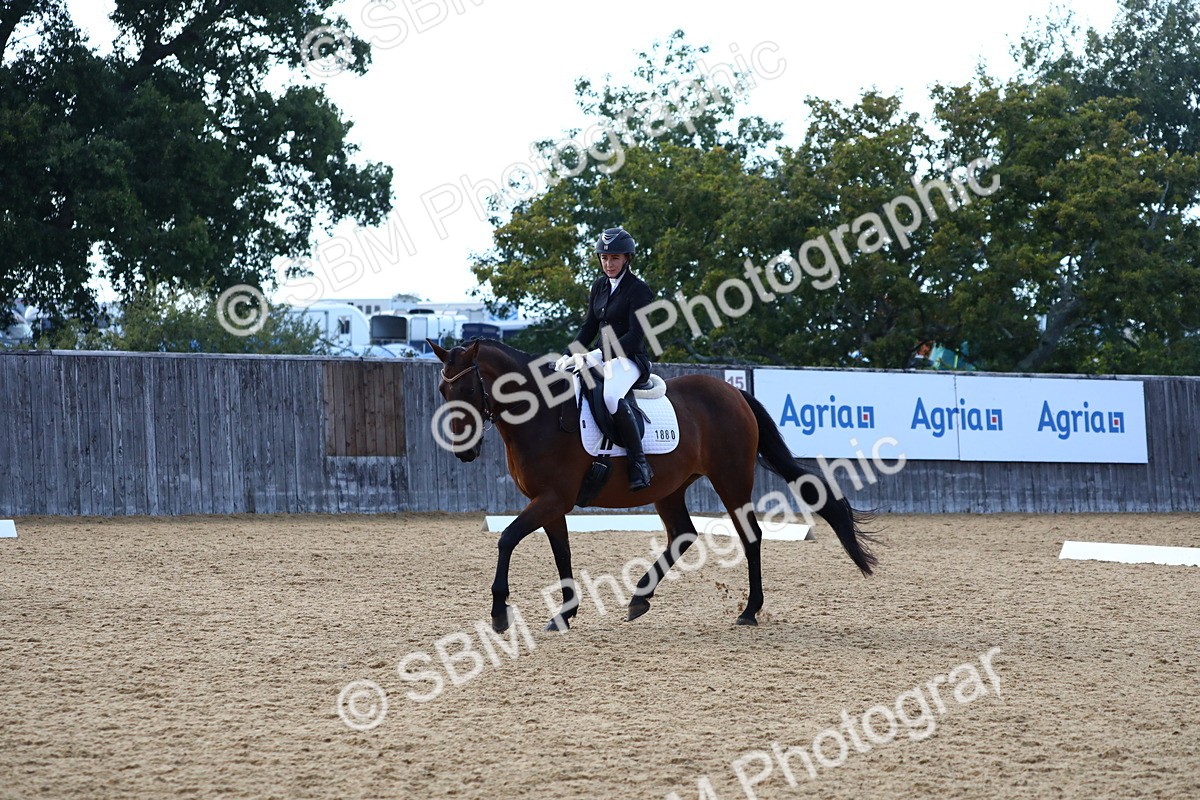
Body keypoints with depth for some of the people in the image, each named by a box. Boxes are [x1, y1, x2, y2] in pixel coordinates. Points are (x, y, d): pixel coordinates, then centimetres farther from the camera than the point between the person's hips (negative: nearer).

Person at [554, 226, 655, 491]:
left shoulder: (638, 289, -9)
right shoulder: (600, 286, 14)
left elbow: (635, 336, -16)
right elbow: (589, 327, 18)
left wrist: (598, 356, -23)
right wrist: (569, 356, 3)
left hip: (630, 359, -9)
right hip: (602, 358, 9)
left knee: (611, 396, -38)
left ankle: (639, 463, -31)